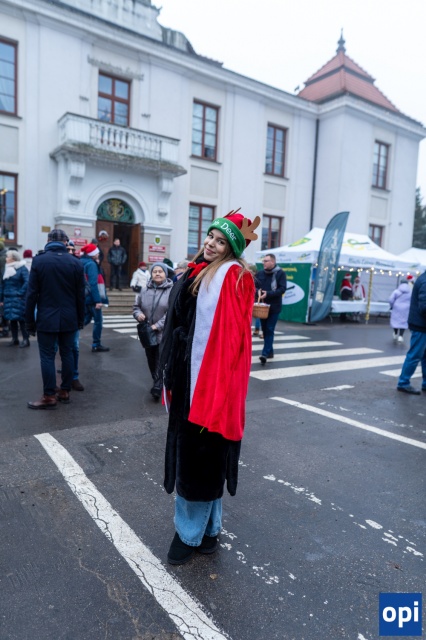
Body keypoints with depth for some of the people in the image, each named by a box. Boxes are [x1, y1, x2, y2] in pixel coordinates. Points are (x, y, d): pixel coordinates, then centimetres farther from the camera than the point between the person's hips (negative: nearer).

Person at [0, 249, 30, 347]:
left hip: (18, 299, -6)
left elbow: (27, 282, -15)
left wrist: (20, 293, -18)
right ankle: (14, 339, 18)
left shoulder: (22, 268, -7)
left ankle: (26, 339, 1)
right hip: (8, 299, 6)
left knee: (21, 318, -5)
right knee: (12, 319, 9)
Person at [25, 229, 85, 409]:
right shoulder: (75, 262, 2)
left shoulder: (39, 260, -5)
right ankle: (65, 392, 18)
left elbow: (32, 294, -5)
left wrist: (29, 321, 1)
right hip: (69, 318, 3)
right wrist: (80, 319, 12)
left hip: (46, 318, -3)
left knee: (47, 356, 1)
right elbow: (80, 295, 4)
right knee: (67, 353, 10)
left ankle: (49, 396, 5)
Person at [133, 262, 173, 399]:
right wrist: (138, 314, -6)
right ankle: (157, 382, 34)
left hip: (164, 333, -5)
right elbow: (136, 306, 18)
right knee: (151, 361, 16)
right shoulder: (145, 290, 9)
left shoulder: (171, 290, -8)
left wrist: (158, 325, -19)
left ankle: (158, 387, -3)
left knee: (161, 361, -10)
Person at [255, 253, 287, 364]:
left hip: (274, 307, -5)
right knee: (264, 330, 10)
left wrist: (268, 294, -22)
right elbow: (254, 286, 11)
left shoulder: (280, 273, -5)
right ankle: (270, 351, 24)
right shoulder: (260, 273, 7)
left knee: (270, 330, -6)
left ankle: (265, 353, -7)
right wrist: (258, 292, -13)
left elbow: (282, 289, -12)